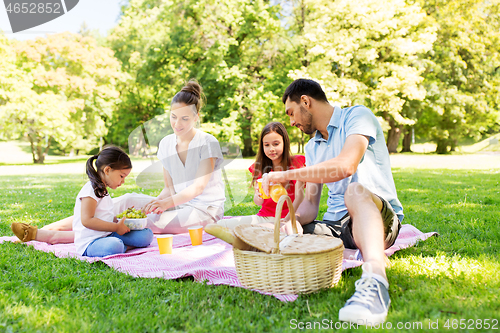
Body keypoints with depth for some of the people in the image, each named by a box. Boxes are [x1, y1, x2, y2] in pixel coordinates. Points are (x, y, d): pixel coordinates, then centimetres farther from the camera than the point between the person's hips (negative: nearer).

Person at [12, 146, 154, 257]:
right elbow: (87, 220, -22)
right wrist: (116, 227, -17)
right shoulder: (91, 190, -12)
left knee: (146, 235, -5)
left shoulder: (102, 190, 20)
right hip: (88, 244, -9)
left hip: (108, 235, 9)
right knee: (114, 246, -42)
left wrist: (120, 220, 12)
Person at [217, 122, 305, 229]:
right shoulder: (259, 167, 9)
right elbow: (258, 202, 8)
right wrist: (258, 196, -16)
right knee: (221, 225, -15)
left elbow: (299, 197, -9)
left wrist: (285, 221, -20)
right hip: (263, 216, 4)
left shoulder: (296, 163, -2)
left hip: (285, 218, -4)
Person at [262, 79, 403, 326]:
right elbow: (310, 203, 13)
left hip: (379, 217, -6)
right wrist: (294, 219, -10)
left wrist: (287, 174, -18)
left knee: (356, 190, -38)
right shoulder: (312, 148, 20)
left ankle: (375, 280, -55)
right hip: (335, 225, 7)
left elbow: (345, 166, -24)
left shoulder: (357, 116, -3)